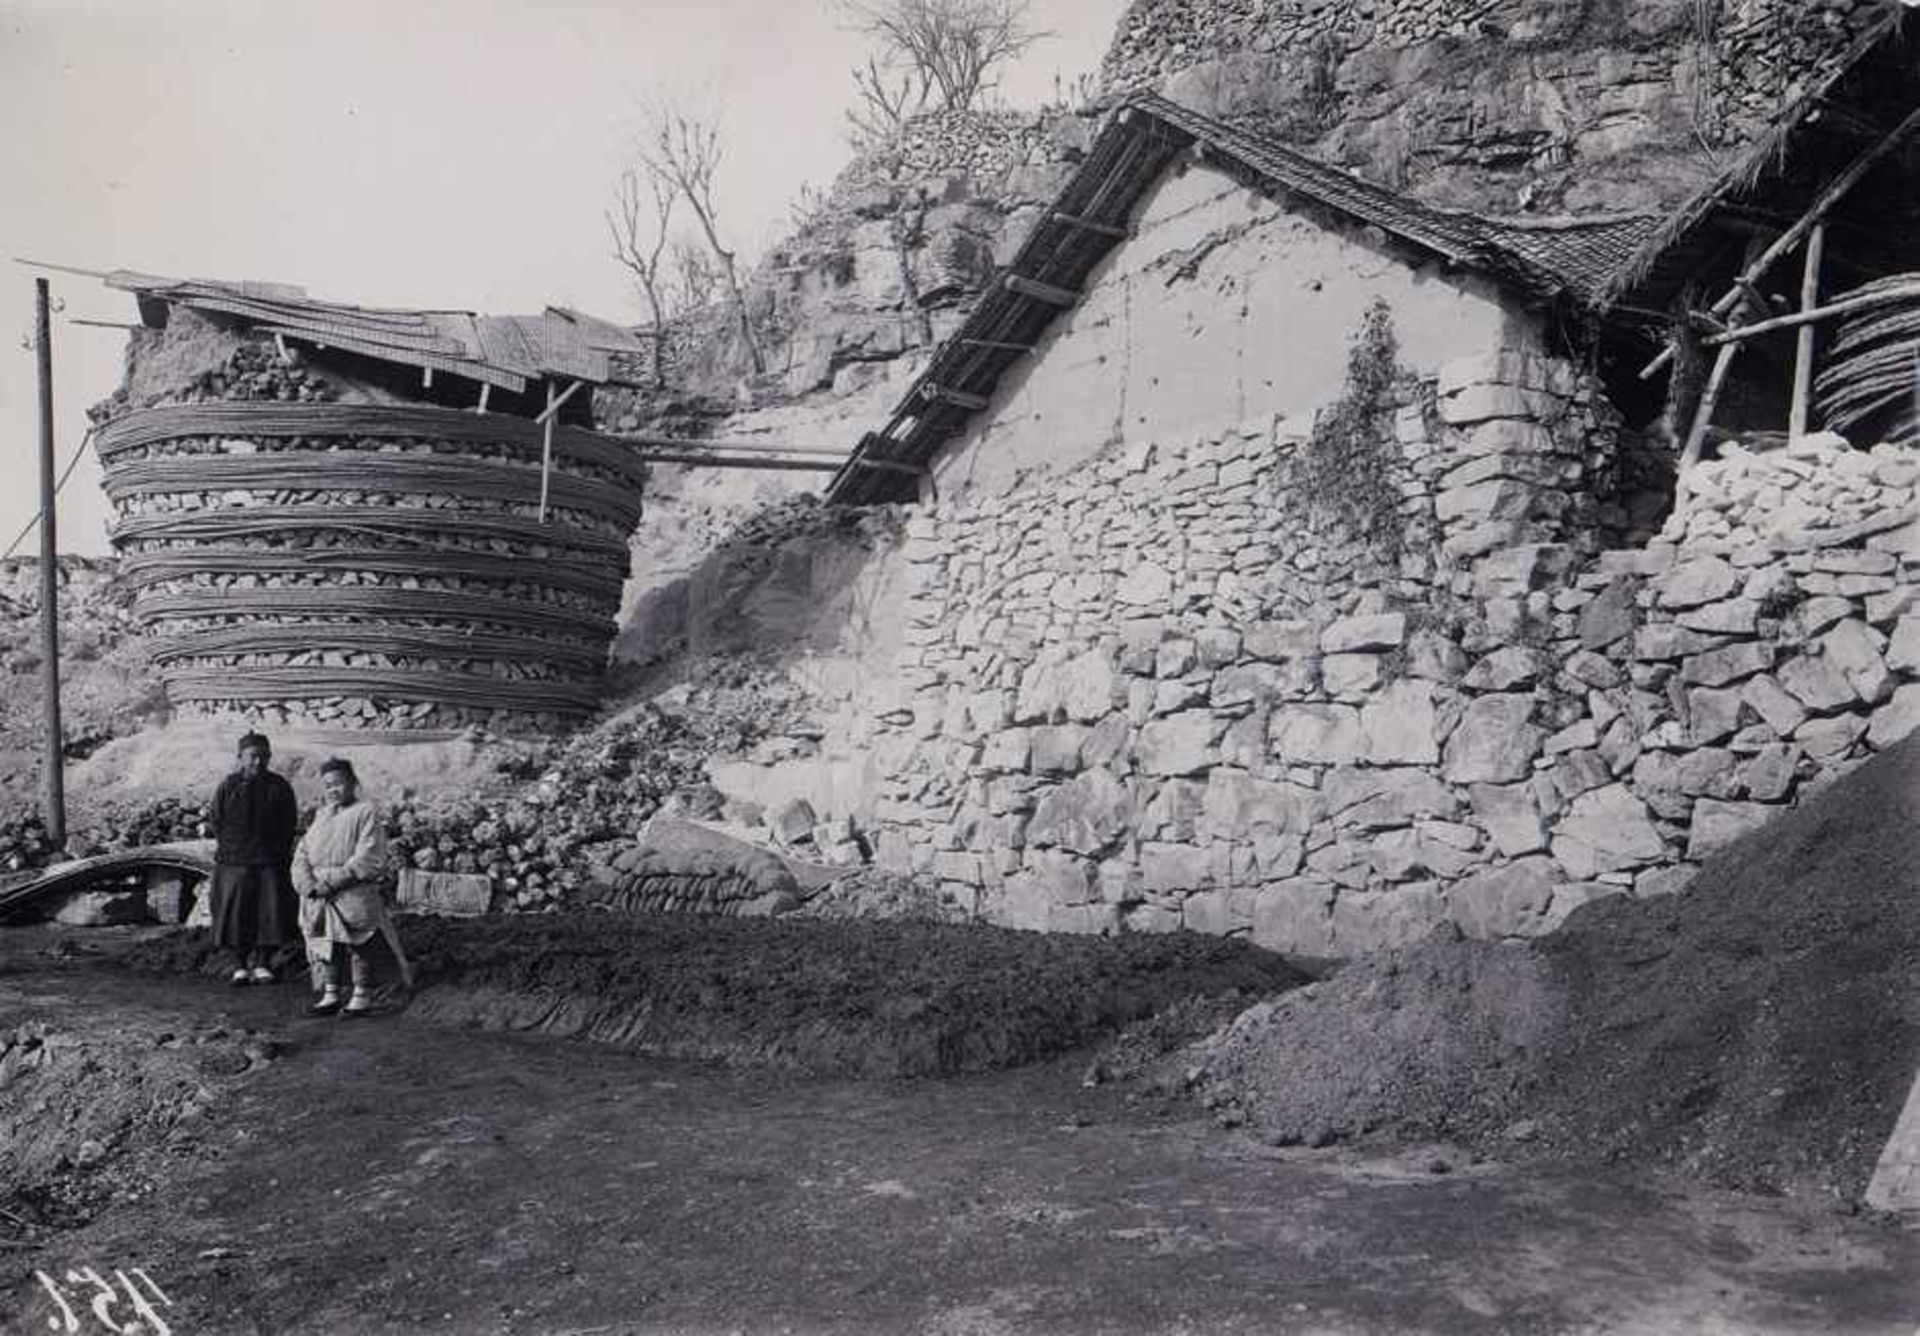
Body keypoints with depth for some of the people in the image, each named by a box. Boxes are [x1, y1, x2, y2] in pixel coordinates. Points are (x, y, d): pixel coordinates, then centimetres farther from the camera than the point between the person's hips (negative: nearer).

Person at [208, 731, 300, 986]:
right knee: (236, 915, 3)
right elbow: (216, 823, 7)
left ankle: (261, 964, 9)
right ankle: (242, 965, 15)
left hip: (270, 862, 0)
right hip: (234, 861, 0)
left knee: (270, 913, -3)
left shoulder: (279, 787, 3)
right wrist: (228, 849, 0)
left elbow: (290, 824, 7)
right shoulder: (227, 787, 2)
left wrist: (279, 852, 2)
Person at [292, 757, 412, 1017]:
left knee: (357, 946, -1)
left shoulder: (366, 812, -5)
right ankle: (330, 996, 18)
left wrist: (332, 881, -18)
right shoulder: (321, 816, 17)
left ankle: (363, 998, 6)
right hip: (319, 898, 6)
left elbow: (367, 859, -14)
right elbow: (301, 854, 11)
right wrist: (309, 884, -8)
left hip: (354, 896, -6)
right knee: (325, 944, 9)